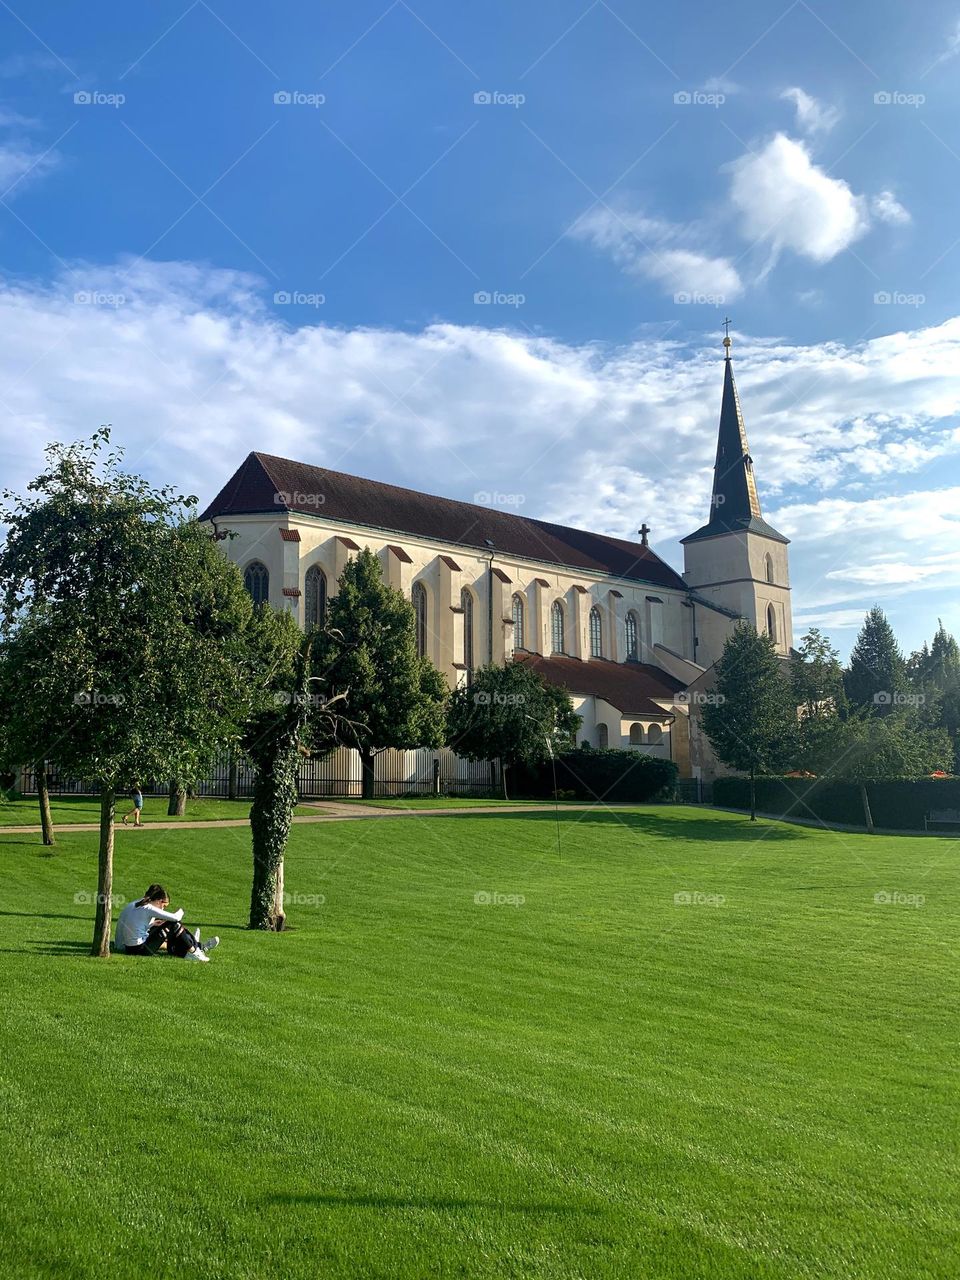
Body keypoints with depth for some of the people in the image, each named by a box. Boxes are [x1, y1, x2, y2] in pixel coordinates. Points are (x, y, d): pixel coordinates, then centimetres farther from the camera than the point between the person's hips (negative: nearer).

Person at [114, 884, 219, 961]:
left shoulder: (132, 905, 10)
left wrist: (151, 924, 15)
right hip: (141, 949, -9)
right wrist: (180, 911, 6)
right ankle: (193, 951, 8)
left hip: (129, 949, 9)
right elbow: (176, 917, -15)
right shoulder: (148, 909, -15)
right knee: (174, 925, -3)